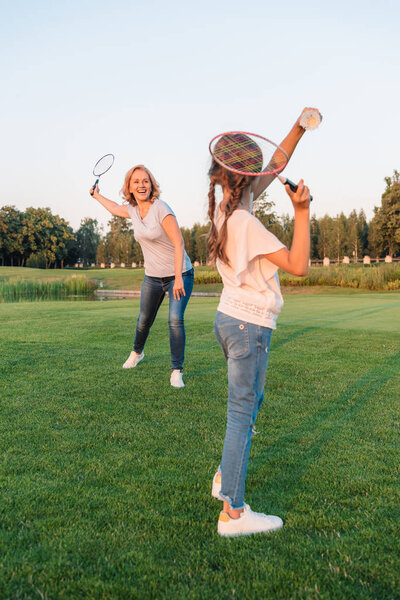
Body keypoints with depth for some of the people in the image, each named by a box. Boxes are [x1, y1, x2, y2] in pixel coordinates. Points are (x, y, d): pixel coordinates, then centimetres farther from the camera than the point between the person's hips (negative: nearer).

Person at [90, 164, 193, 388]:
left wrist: (178, 278, -29)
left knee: (175, 320, -17)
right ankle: (137, 352, 46)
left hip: (179, 274, -6)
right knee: (144, 320, 16)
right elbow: (115, 208, 28)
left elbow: (178, 243, -23)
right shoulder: (133, 209, 2)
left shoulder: (160, 208, -19)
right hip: (153, 277, 6)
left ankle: (177, 371, -4)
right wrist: (97, 195, 38)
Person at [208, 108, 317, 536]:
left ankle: (225, 477, 37)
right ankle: (232, 513, 10)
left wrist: (300, 127, 10)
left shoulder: (228, 209, 7)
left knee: (250, 401, 23)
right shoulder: (244, 221, -19)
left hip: (230, 320, 10)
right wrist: (302, 212, -15)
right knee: (242, 413, -2)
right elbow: (298, 265, -19)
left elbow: (275, 167, 16)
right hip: (248, 325, -10)